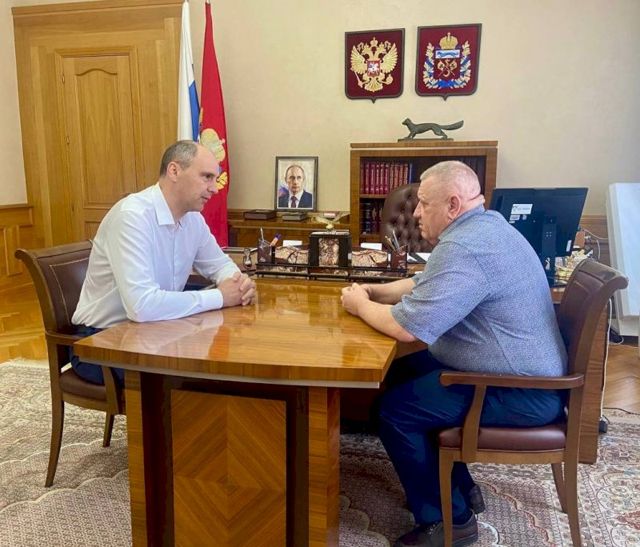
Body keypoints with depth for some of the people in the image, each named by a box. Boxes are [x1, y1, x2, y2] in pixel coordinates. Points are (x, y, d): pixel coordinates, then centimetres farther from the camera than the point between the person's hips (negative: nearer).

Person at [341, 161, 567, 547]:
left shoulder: (464, 248, -27)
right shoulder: (481, 227, 9)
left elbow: (407, 327, -28)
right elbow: (424, 286, 20)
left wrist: (361, 305, -9)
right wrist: (372, 291, 5)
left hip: (522, 393, -11)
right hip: (522, 373, 11)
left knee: (394, 409, -11)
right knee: (401, 375, 16)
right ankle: (461, 488, 26)